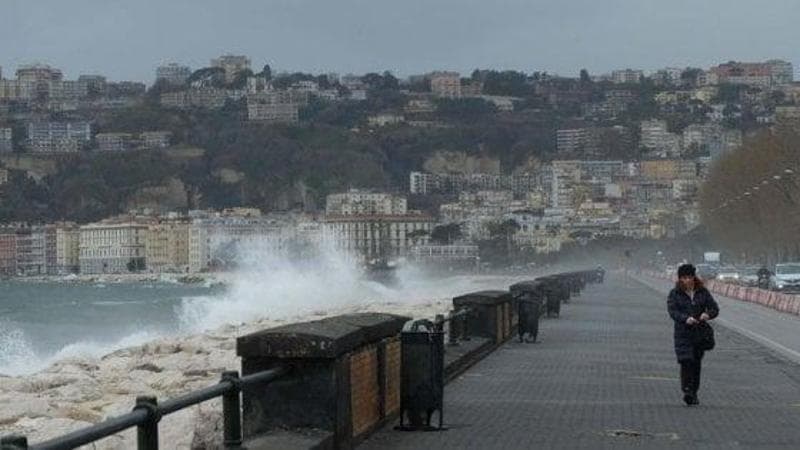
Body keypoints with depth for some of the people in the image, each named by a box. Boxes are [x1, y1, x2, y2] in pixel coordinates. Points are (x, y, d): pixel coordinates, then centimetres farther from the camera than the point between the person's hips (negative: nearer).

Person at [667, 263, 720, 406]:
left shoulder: (703, 292, 8)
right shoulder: (674, 294, 1)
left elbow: (715, 308, 4)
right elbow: (672, 311, -10)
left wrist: (708, 314, -19)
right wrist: (686, 318, -28)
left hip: (700, 332, 3)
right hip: (683, 333, -3)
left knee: (696, 362, 5)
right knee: (686, 361, -16)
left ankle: (694, 393, 14)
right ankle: (687, 391, -19)